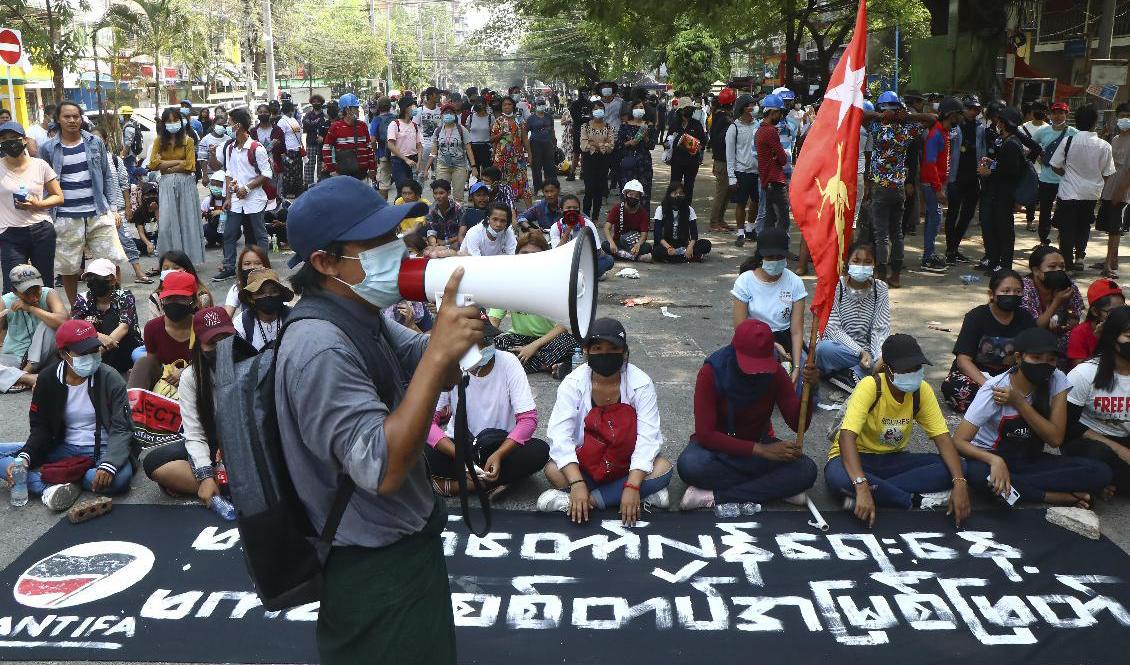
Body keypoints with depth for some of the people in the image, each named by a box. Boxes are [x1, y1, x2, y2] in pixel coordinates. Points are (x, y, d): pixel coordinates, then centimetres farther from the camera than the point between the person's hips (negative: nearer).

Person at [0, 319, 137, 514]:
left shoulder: (110, 379, -11)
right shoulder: (48, 379, -1)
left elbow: (121, 429, -16)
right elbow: (40, 428, 2)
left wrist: (109, 464, -35)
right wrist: (25, 457, -19)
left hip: (103, 449, -4)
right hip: (64, 448, 4)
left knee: (120, 476, -38)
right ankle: (53, 486, -31)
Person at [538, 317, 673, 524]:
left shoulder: (641, 383, -16)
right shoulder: (573, 383, -15)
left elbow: (648, 437, -22)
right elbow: (560, 435, -22)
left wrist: (633, 486, -34)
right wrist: (577, 483, -36)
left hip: (626, 464, 1)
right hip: (585, 464, 0)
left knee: (663, 468, -27)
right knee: (553, 471, -28)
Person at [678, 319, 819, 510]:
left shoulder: (775, 373, -12)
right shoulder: (712, 373, -21)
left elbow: (798, 424, -12)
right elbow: (705, 434, -25)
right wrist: (761, 450, -32)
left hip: (759, 442, 3)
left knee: (806, 470, -25)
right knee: (689, 465, -37)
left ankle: (714, 498, -27)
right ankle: (776, 488, -22)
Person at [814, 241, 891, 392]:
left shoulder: (880, 289, 1)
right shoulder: (836, 286, -7)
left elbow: (881, 329, -6)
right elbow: (833, 328, -14)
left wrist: (881, 356, -26)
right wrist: (860, 352, -25)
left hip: (868, 350, 3)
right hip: (839, 346, -3)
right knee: (824, 348, -37)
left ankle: (846, 375, -23)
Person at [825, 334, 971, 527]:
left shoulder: (922, 391, -9)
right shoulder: (869, 388, -25)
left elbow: (943, 438, -9)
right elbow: (847, 437, -35)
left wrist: (959, 483, -26)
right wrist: (862, 487, -48)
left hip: (894, 460, 5)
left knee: (957, 466, -17)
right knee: (837, 477, -40)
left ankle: (878, 491, -22)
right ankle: (918, 500, -23)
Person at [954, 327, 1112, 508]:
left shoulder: (1057, 381, -9)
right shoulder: (995, 389, -19)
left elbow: (1055, 438, -13)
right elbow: (959, 441, -24)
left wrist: (1019, 402, -23)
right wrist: (995, 461, -42)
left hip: (1032, 459, 3)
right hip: (993, 458, -3)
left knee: (1100, 472, -20)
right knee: (977, 473, -40)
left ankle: (1012, 485, -17)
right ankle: (1061, 497, -20)